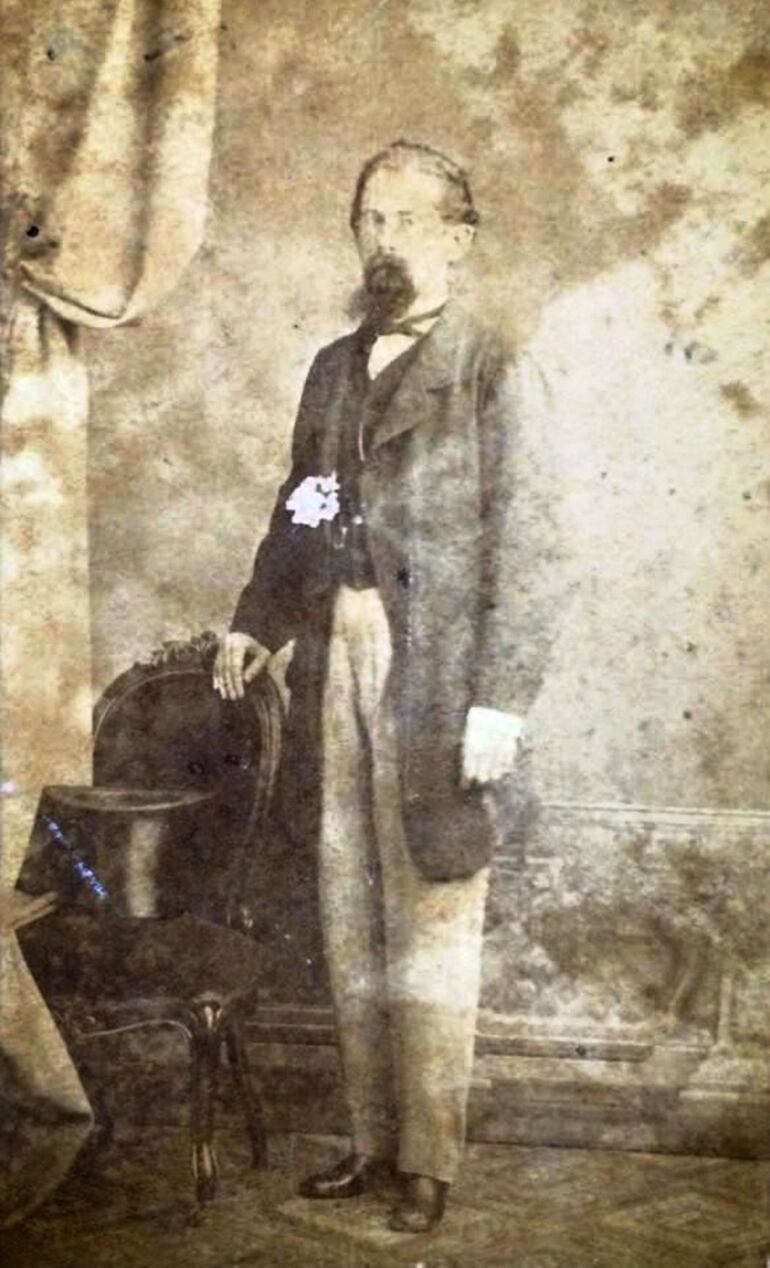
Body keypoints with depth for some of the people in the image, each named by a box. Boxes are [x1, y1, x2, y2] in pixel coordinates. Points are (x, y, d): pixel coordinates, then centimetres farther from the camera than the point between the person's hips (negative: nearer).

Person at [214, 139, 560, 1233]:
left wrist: (499, 700, -15)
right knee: (350, 924, 12)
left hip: (433, 680, -5)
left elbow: (521, 547, -9)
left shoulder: (486, 368, -4)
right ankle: (372, 1139, 26)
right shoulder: (333, 368, 14)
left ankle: (431, 1158, 18)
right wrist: (256, 621, 5)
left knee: (430, 927, 3)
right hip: (336, 668, 6)